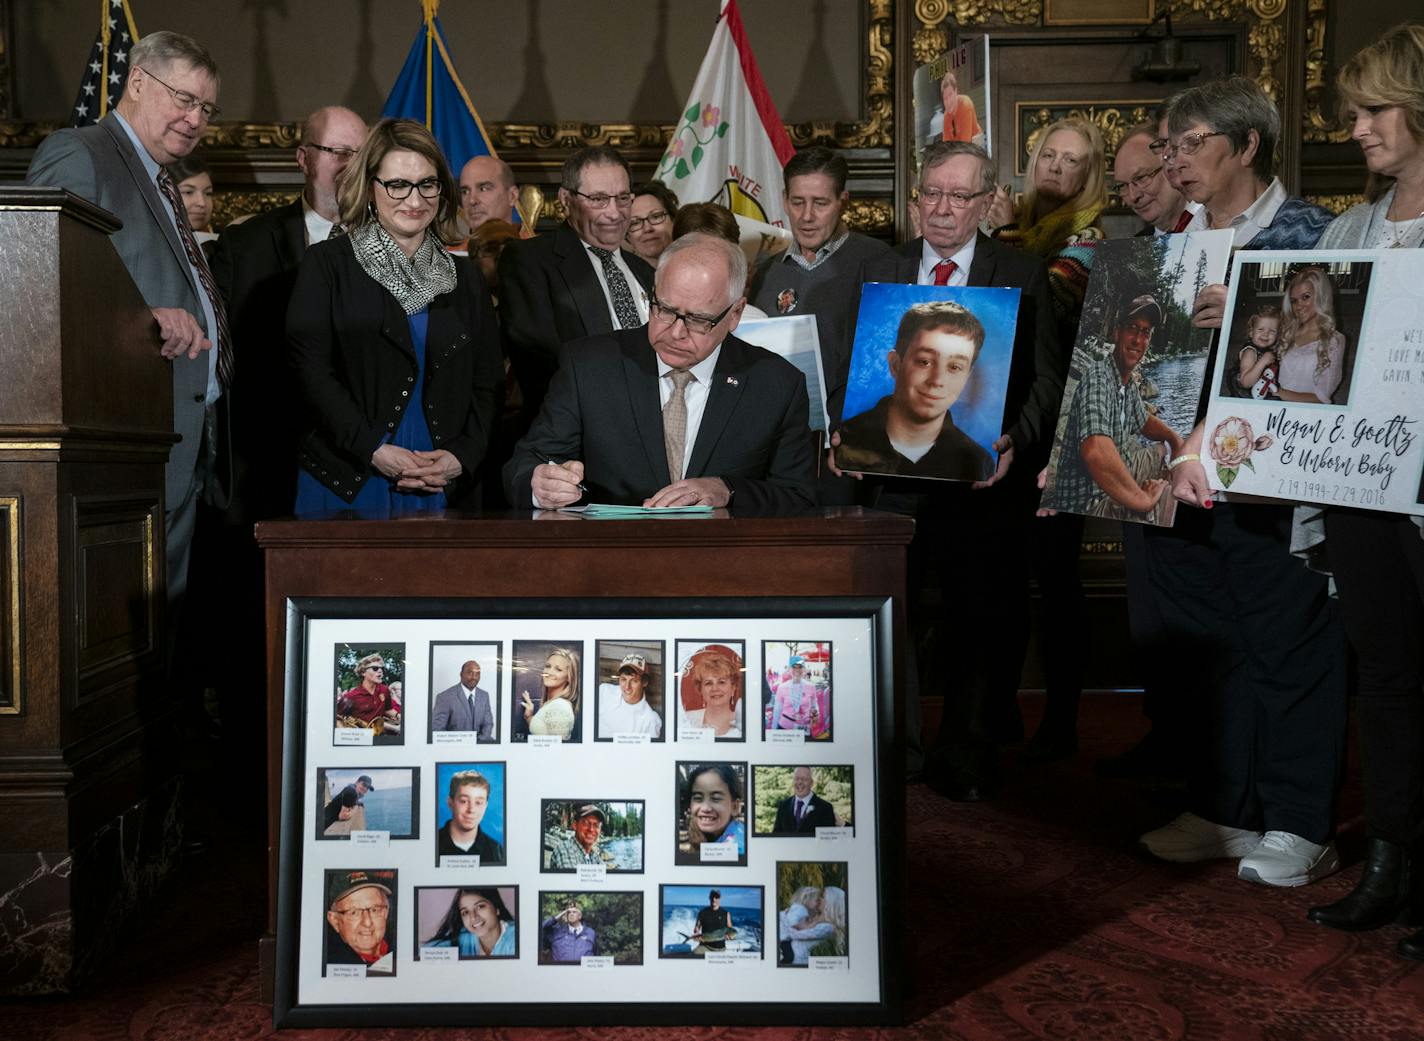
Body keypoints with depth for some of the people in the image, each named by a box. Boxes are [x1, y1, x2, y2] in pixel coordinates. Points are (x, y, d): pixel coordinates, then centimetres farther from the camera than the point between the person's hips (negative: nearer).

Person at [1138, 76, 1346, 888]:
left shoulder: (1306, 233, -3)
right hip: (1184, 477, 6)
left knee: (1291, 644, 2)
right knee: (1212, 645, 12)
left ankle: (1300, 825, 12)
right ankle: (1226, 812, 23)